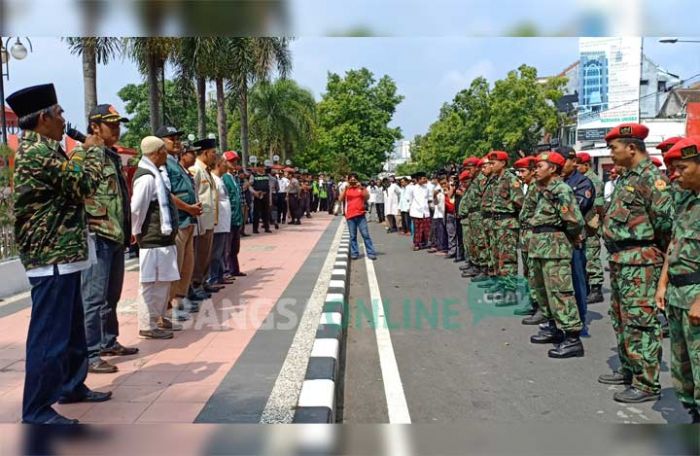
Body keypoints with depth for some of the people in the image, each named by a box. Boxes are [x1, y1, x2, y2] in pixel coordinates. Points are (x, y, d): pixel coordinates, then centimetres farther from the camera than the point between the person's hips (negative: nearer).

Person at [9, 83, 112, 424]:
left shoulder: (38, 148, 18)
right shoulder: (39, 151, -16)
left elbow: (70, 182, 21)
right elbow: (86, 183, -17)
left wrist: (85, 154, 14)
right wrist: (93, 150, -2)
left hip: (61, 253, 11)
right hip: (52, 256, -11)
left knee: (71, 327, 19)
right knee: (49, 333, -5)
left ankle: (71, 386, 32)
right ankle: (37, 411, 4)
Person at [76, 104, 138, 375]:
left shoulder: (113, 157, 18)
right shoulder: (83, 154, -8)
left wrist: (127, 231, 19)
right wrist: (87, 230, -19)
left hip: (116, 236, 9)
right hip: (96, 236, -9)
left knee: (111, 295, 17)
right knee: (93, 297, -6)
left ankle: (108, 342, 29)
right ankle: (89, 355, 0)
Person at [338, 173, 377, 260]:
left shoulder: (361, 188, 6)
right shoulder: (346, 189, 8)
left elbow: (367, 197, -8)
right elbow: (340, 199, -6)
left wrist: (361, 188, -18)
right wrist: (345, 188, -14)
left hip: (360, 215, -1)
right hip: (350, 216, 1)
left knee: (366, 234, -2)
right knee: (353, 236, 4)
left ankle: (371, 253, 1)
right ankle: (354, 253, 10)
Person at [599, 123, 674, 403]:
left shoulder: (650, 177, -15)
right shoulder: (626, 178, 16)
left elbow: (666, 219, -21)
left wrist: (658, 250, -6)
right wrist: (614, 257, 15)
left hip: (640, 261, -10)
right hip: (620, 259, 10)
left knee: (639, 322, -6)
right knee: (620, 318, 18)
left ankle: (647, 384, 3)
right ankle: (628, 369, 32)